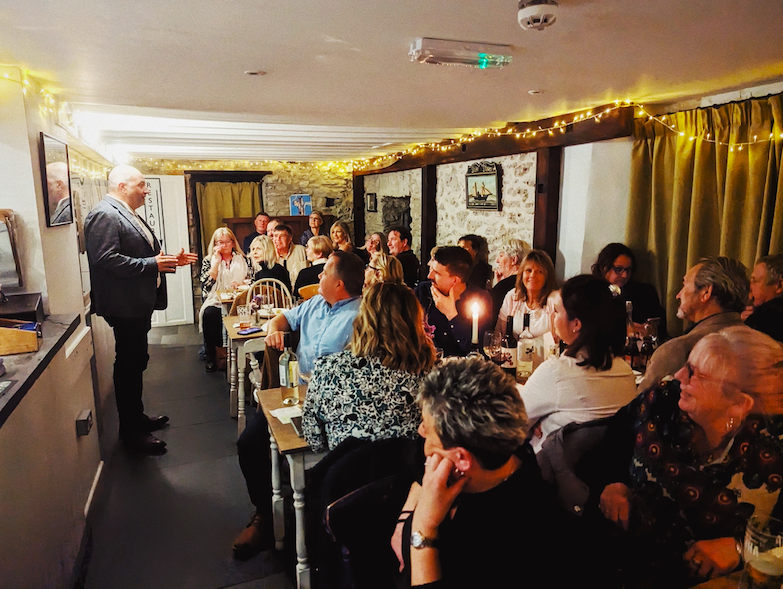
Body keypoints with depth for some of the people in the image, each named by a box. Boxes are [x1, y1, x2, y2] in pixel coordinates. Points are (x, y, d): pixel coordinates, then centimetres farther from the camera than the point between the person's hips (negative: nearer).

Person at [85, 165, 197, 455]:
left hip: (139, 303, 10)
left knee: (135, 362, 18)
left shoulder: (129, 215, 17)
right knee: (129, 364, -1)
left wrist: (171, 260, 10)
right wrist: (153, 264, -25)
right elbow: (106, 259, -25)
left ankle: (136, 417, 32)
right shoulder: (104, 215, -16)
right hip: (124, 305, -10)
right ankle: (131, 431, 11)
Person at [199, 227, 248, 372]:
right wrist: (216, 262, -4)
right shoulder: (208, 261, 14)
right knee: (210, 313, -33)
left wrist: (240, 283, -11)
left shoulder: (243, 260, 16)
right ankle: (211, 356, -20)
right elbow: (206, 285, -1)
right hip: (215, 300, 1)